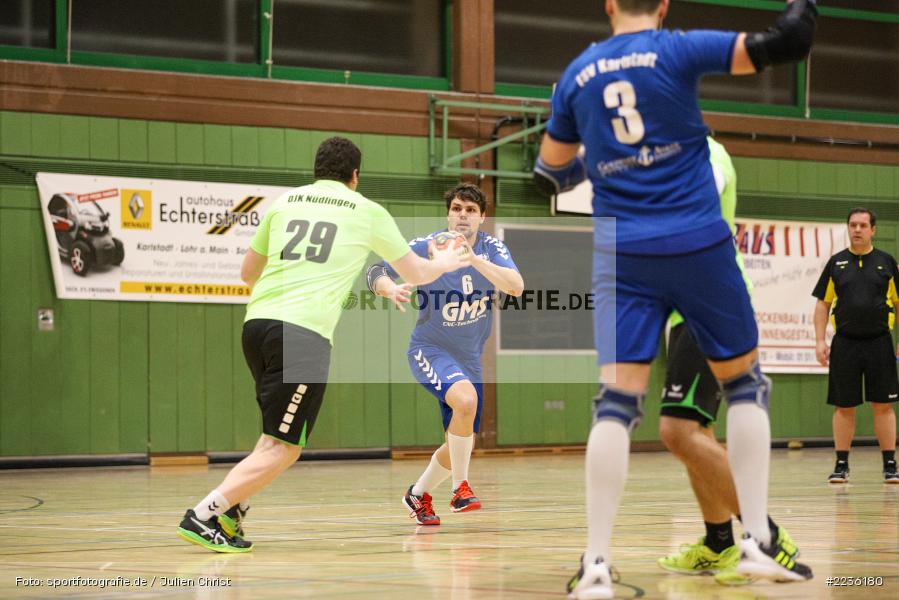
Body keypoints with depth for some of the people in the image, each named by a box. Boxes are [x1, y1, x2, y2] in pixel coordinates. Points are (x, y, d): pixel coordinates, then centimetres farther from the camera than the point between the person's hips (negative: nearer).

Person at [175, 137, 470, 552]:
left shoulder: (283, 202, 19)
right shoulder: (368, 211, 12)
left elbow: (247, 272, 28)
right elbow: (416, 274, 24)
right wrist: (443, 264, 46)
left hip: (256, 323, 5)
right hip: (304, 333, -5)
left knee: (278, 435, 24)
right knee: (282, 449, -3)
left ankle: (233, 506, 11)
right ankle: (203, 516, -14)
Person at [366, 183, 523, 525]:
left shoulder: (492, 249, -8)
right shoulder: (425, 247, -14)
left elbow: (516, 287, -24)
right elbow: (376, 273, -11)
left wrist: (472, 257, -36)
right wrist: (391, 288, -34)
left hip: (469, 359, 5)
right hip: (430, 350, -5)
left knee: (461, 446, 11)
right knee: (465, 398, -35)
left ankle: (418, 495, 38)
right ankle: (460, 488, -20)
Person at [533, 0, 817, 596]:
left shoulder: (577, 75, 10)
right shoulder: (677, 50, -2)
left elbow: (550, 175, 19)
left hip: (622, 254, 2)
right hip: (698, 245, -2)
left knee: (617, 401, -1)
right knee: (744, 382, 13)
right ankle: (759, 542, 8)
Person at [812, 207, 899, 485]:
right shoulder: (836, 263, 7)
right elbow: (823, 304, 8)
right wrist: (820, 341, 0)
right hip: (845, 344, 1)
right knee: (843, 407, 3)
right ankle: (841, 465, 11)